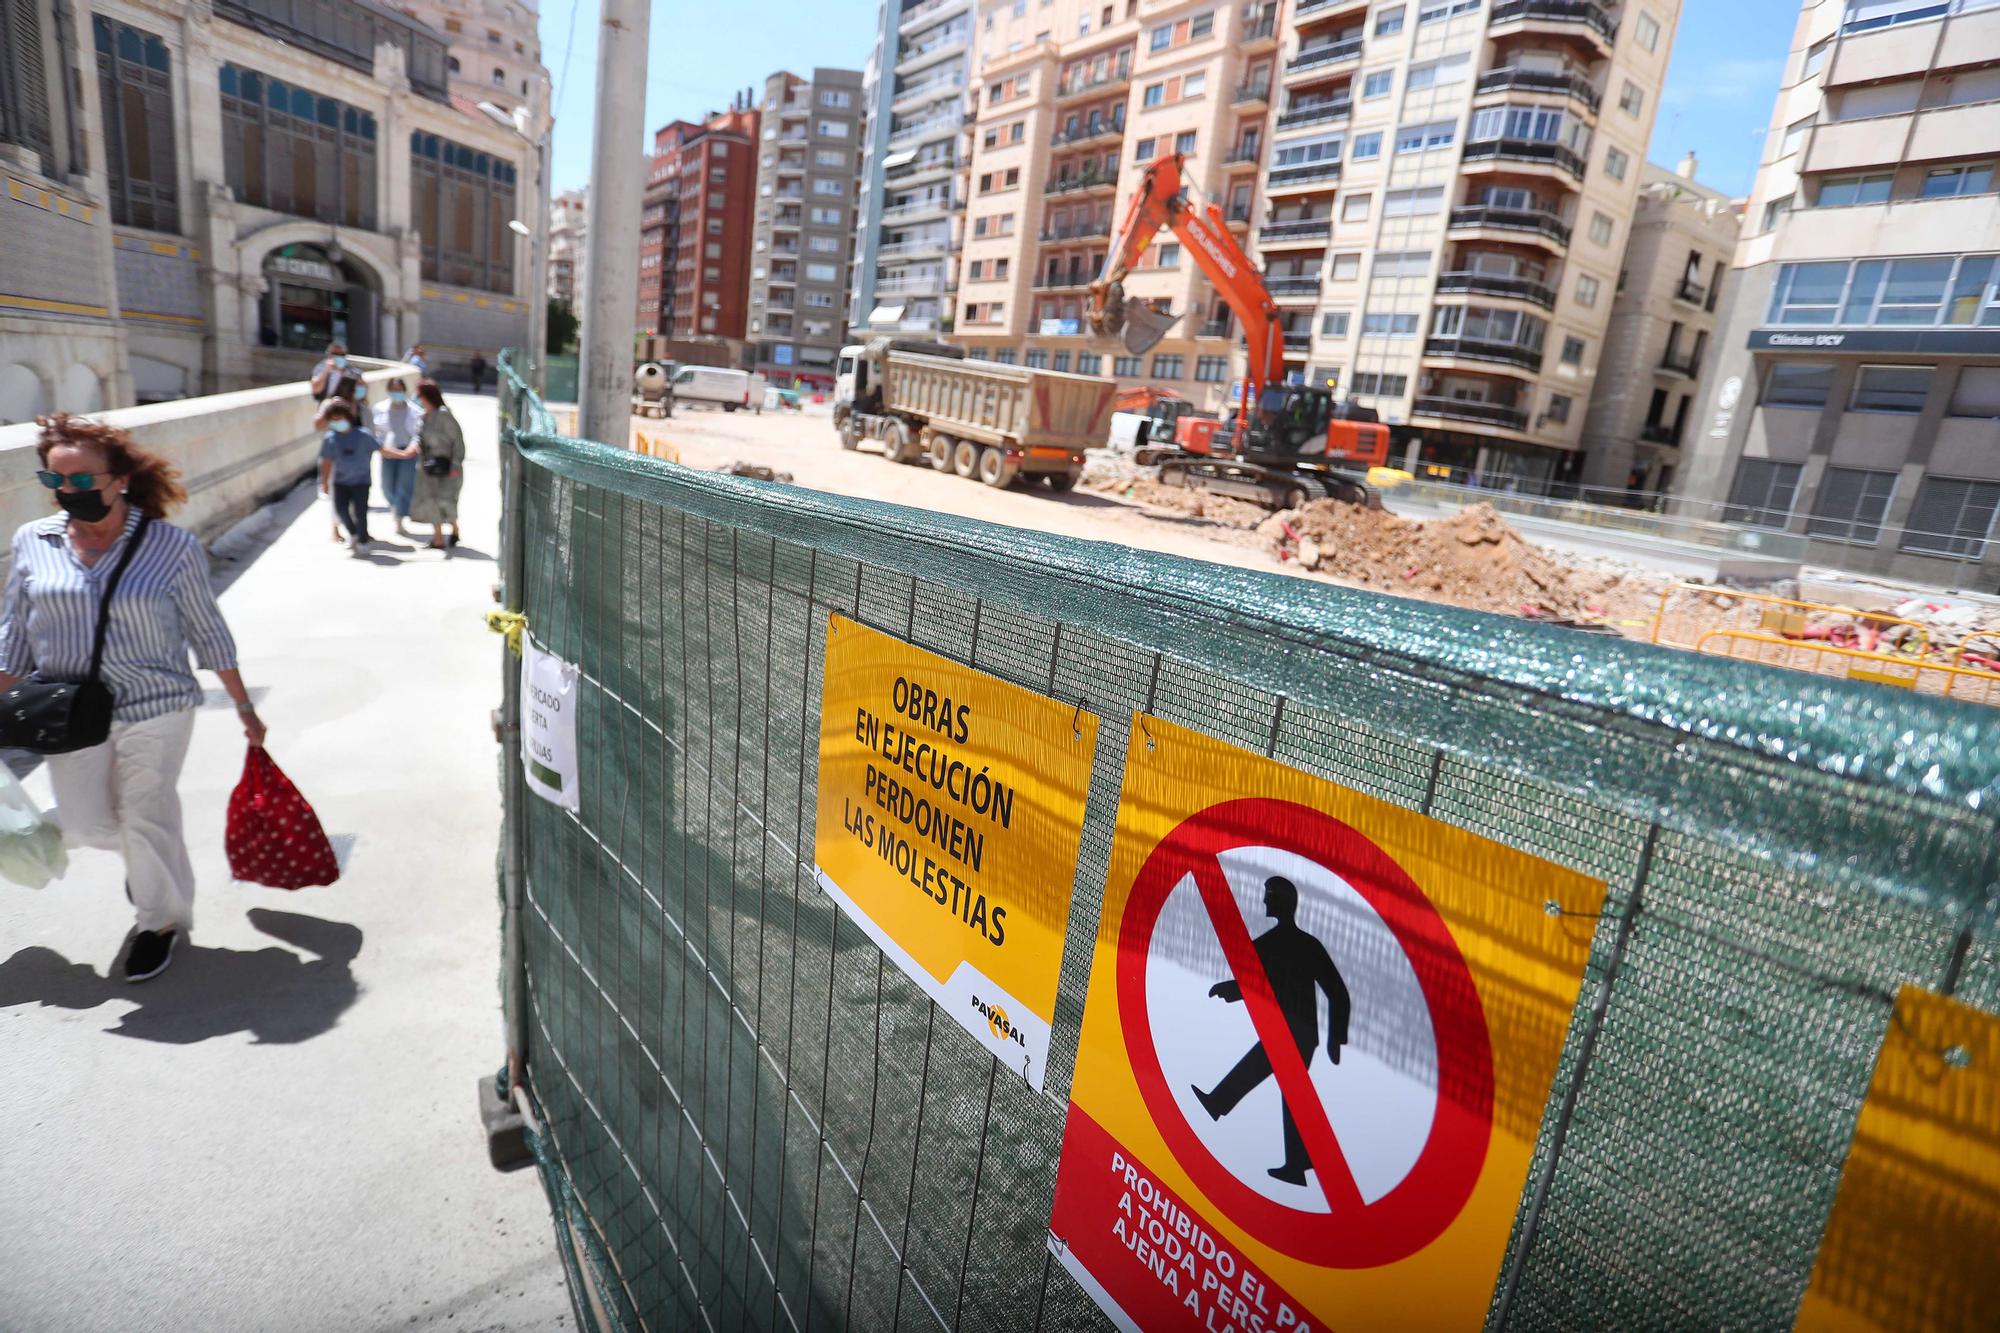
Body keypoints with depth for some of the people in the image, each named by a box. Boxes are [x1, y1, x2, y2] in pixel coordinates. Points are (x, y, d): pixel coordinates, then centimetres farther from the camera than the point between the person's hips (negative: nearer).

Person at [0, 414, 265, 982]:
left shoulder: (171, 545, -10)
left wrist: (245, 707, 0)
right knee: (86, 826, 12)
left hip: (155, 709, -4)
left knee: (146, 818, 6)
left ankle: (163, 918, 30)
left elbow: (207, 632, -3)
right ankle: (146, 857, 47)